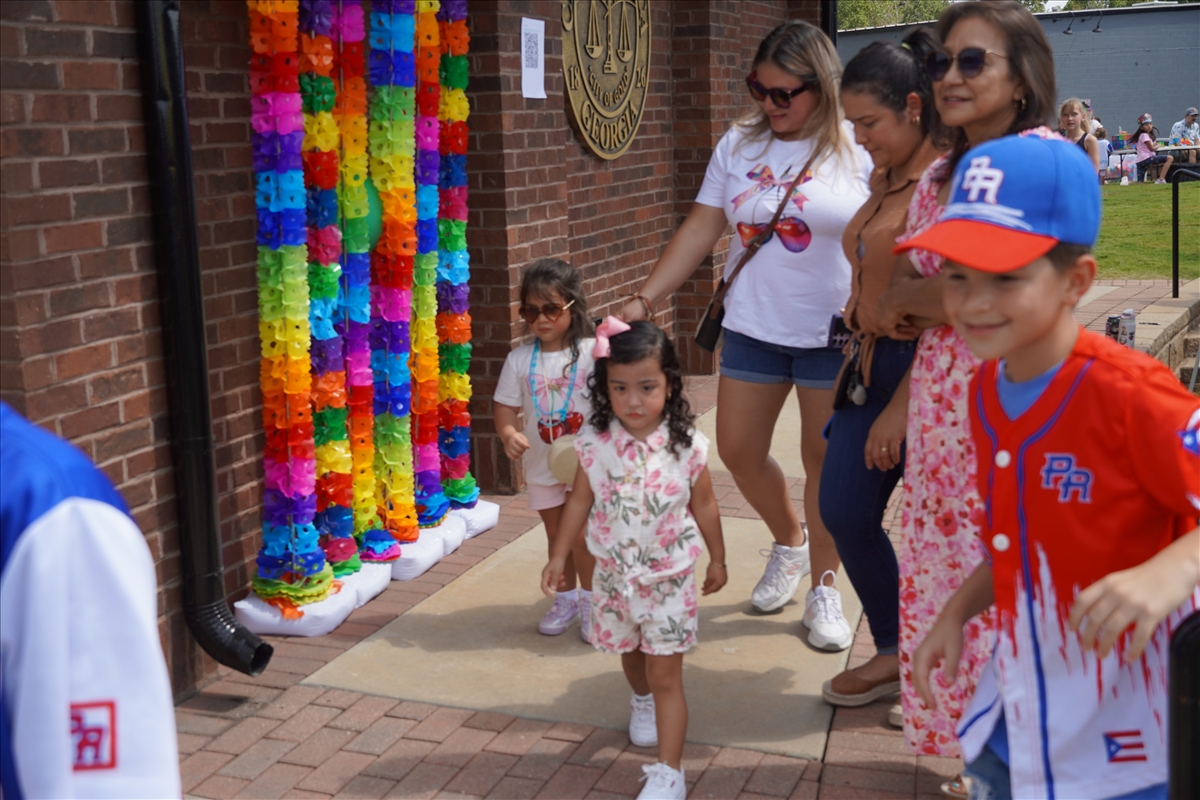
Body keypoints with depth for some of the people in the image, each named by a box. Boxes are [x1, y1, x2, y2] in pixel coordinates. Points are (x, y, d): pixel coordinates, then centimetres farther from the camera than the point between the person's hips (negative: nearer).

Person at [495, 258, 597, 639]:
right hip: (542, 466, 3)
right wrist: (509, 433, -21)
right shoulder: (520, 360, -2)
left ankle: (591, 599, 16)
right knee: (556, 534, 16)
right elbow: (505, 407, -1)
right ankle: (566, 598, 32)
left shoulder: (592, 353, -9)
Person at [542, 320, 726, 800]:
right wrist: (559, 557, 3)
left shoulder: (686, 446, -16)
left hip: (669, 577, -3)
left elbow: (704, 505, -3)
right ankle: (643, 701, 58)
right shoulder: (595, 444, -13)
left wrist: (717, 560, 7)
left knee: (665, 674, -2)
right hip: (615, 574, 3)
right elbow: (580, 502, 0)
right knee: (630, 652, 26)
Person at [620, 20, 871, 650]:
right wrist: (643, 301, -3)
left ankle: (824, 588, 24)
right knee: (738, 451, 9)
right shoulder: (739, 144, 3)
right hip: (752, 330, 4)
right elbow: (700, 231, 3)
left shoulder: (859, 148, -6)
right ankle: (789, 543, 37)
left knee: (824, 461, 5)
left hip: (833, 336, -3)